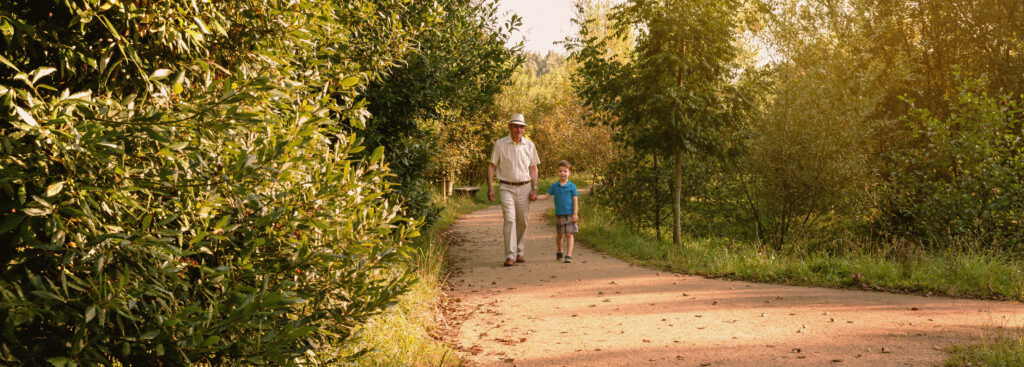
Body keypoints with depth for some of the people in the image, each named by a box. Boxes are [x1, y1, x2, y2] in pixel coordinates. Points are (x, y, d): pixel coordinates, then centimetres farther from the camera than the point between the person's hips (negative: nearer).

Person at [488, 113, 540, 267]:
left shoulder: (529, 145, 6)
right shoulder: (500, 144, -2)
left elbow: (533, 168, 10)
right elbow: (492, 166, 1)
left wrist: (534, 188, 1)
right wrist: (490, 187, -8)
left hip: (524, 188, 3)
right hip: (506, 188, -3)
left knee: (522, 221, 7)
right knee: (510, 219, -15)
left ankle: (519, 252, 22)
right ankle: (510, 256, -18)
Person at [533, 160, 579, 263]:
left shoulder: (572, 186, -2)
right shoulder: (554, 186, 5)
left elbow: (575, 200, -3)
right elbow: (546, 196, 5)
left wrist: (575, 213, -9)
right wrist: (536, 197, -9)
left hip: (570, 214, -3)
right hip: (559, 215, 3)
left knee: (569, 235, -7)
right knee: (559, 235, 13)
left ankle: (569, 255, -7)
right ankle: (559, 252, 35)